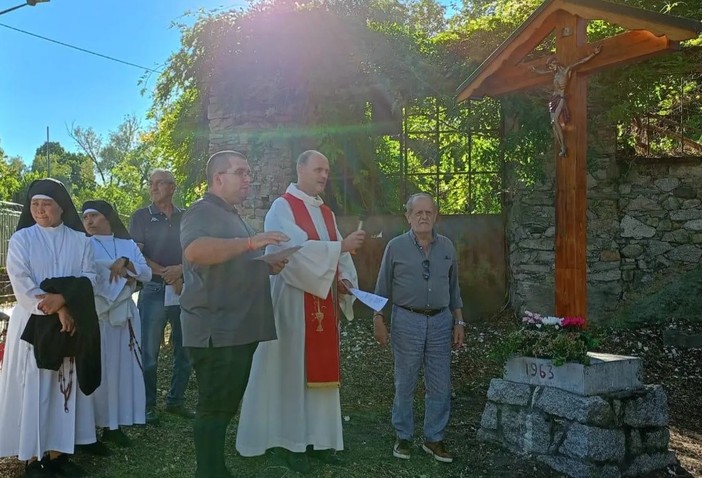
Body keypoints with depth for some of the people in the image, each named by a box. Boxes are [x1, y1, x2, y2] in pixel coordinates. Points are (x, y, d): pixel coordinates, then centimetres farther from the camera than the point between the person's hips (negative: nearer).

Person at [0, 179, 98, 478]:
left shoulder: (80, 240, 6)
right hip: (32, 324, -2)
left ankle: (57, 454, 15)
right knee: (32, 389, 0)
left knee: (64, 388, 6)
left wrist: (63, 299, -18)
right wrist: (56, 310, -16)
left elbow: (87, 280, 0)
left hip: (71, 324, 2)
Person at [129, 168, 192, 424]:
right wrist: (167, 275, -10)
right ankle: (148, 406, 11)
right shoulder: (141, 217, 5)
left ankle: (176, 400, 22)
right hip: (154, 290, -3)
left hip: (185, 290, 3)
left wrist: (180, 269, -11)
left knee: (185, 350, 8)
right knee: (149, 352, -1)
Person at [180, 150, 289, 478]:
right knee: (214, 407, -4)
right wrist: (250, 242, -33)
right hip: (216, 331, -10)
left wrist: (267, 266, 10)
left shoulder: (230, 216, 22)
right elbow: (194, 251, -31)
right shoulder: (202, 211, -10)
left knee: (226, 406, 16)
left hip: (239, 330, 10)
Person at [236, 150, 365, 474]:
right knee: (292, 369, -1)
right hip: (292, 302, -7)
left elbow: (339, 255, 12)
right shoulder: (282, 208, -6)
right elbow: (296, 250, -20)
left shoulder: (326, 214, 17)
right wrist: (340, 246, -22)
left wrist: (345, 280, -7)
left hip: (323, 303, 7)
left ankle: (318, 438, 18)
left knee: (320, 369, 9)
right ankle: (293, 441, 8)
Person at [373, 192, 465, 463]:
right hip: (407, 321, -2)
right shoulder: (395, 247, -2)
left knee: (440, 385, 7)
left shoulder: (447, 247, 6)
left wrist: (458, 322, 9)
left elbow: (454, 288, 12)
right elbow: (383, 288, 2)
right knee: (405, 384, 8)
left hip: (440, 321, 3)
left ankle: (434, 439, 22)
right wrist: (378, 320, -2)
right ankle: (403, 437, 24)